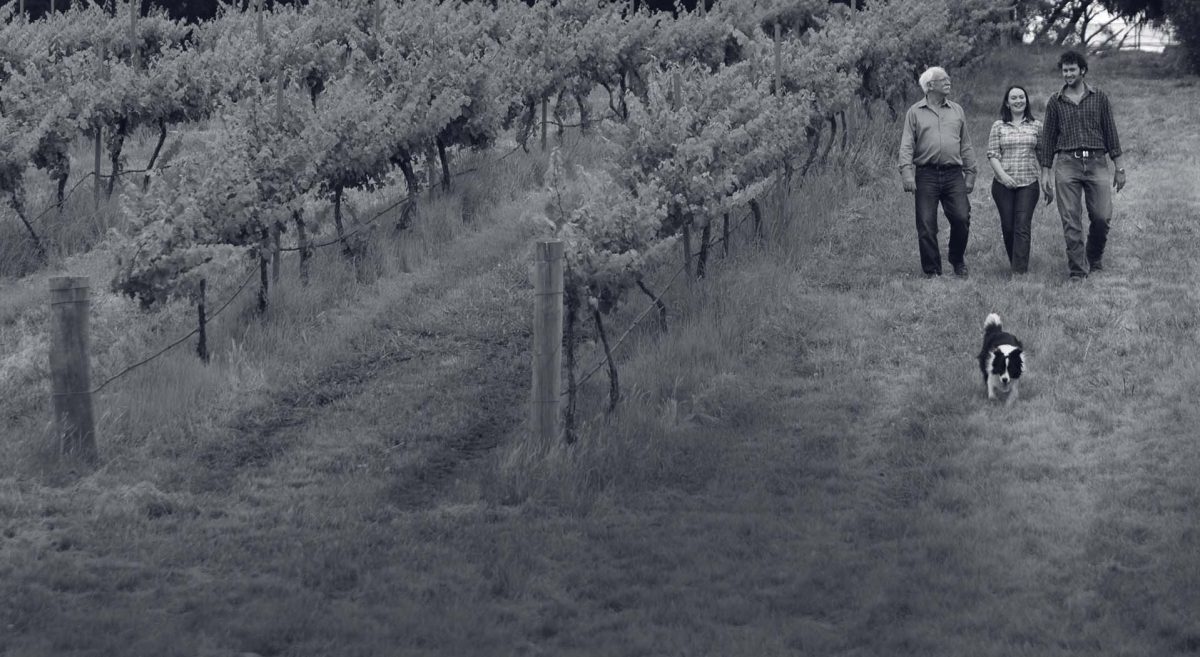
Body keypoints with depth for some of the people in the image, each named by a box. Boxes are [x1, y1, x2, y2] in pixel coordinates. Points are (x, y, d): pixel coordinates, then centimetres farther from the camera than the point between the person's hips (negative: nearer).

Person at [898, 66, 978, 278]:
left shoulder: (957, 110, 14)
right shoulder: (915, 112, 6)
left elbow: (966, 145, 16)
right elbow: (906, 146, 1)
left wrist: (970, 173, 11)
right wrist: (907, 173, -11)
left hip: (953, 174, 2)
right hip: (926, 175, -2)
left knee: (961, 218, -7)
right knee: (926, 225, -2)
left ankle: (957, 259, 17)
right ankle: (932, 271, 8)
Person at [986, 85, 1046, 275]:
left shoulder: (1036, 126, 7)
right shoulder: (998, 126, 5)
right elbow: (992, 154, 0)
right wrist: (1003, 174, -15)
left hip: (1029, 183, -1)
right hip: (1003, 184, 1)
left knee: (1023, 226, -10)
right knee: (1008, 226, 4)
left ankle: (1020, 269, -13)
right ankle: (1013, 261, 24)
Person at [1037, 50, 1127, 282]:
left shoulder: (1099, 97, 9)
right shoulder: (1055, 102, 10)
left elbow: (1110, 133, 10)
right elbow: (1048, 139, 12)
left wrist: (1118, 168, 7)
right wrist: (1045, 173, 7)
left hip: (1096, 162, 0)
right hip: (1067, 163, 0)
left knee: (1102, 216, -6)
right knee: (1071, 221, -6)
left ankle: (1095, 259, 20)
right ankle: (1078, 271, -2)